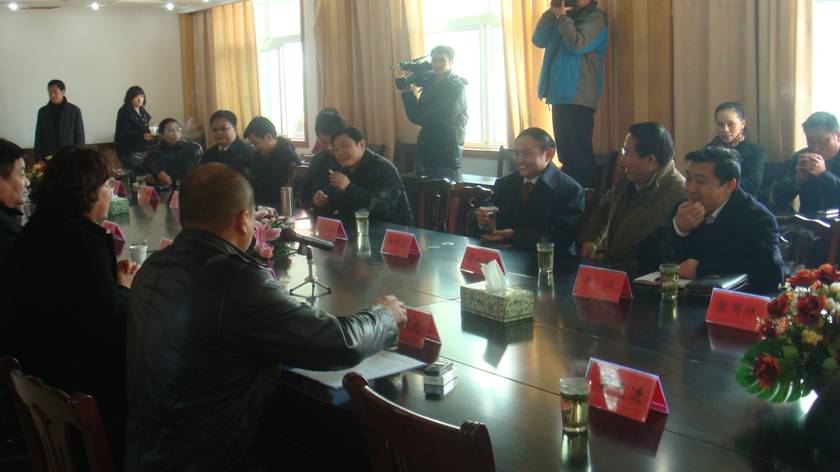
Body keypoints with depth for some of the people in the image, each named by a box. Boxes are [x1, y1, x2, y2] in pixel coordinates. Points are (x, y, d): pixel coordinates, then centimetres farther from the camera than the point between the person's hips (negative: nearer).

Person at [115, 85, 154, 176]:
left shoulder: (142, 112, 16)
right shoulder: (124, 112, -7)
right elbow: (125, 133, -16)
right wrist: (142, 136, -29)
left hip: (143, 150, 7)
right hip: (130, 152, -7)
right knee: (133, 176, -15)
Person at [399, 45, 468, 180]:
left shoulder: (457, 86, -6)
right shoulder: (428, 84, 11)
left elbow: (445, 117, -18)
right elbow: (415, 117, 6)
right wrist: (407, 93, -6)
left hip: (449, 150, -6)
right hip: (427, 148, 6)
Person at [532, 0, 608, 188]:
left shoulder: (595, 18, -3)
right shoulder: (566, 16, 18)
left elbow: (577, 45, -20)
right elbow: (538, 40, 10)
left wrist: (562, 16, -12)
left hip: (577, 97, -7)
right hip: (560, 95, 8)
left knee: (579, 154, -9)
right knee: (566, 154, 13)